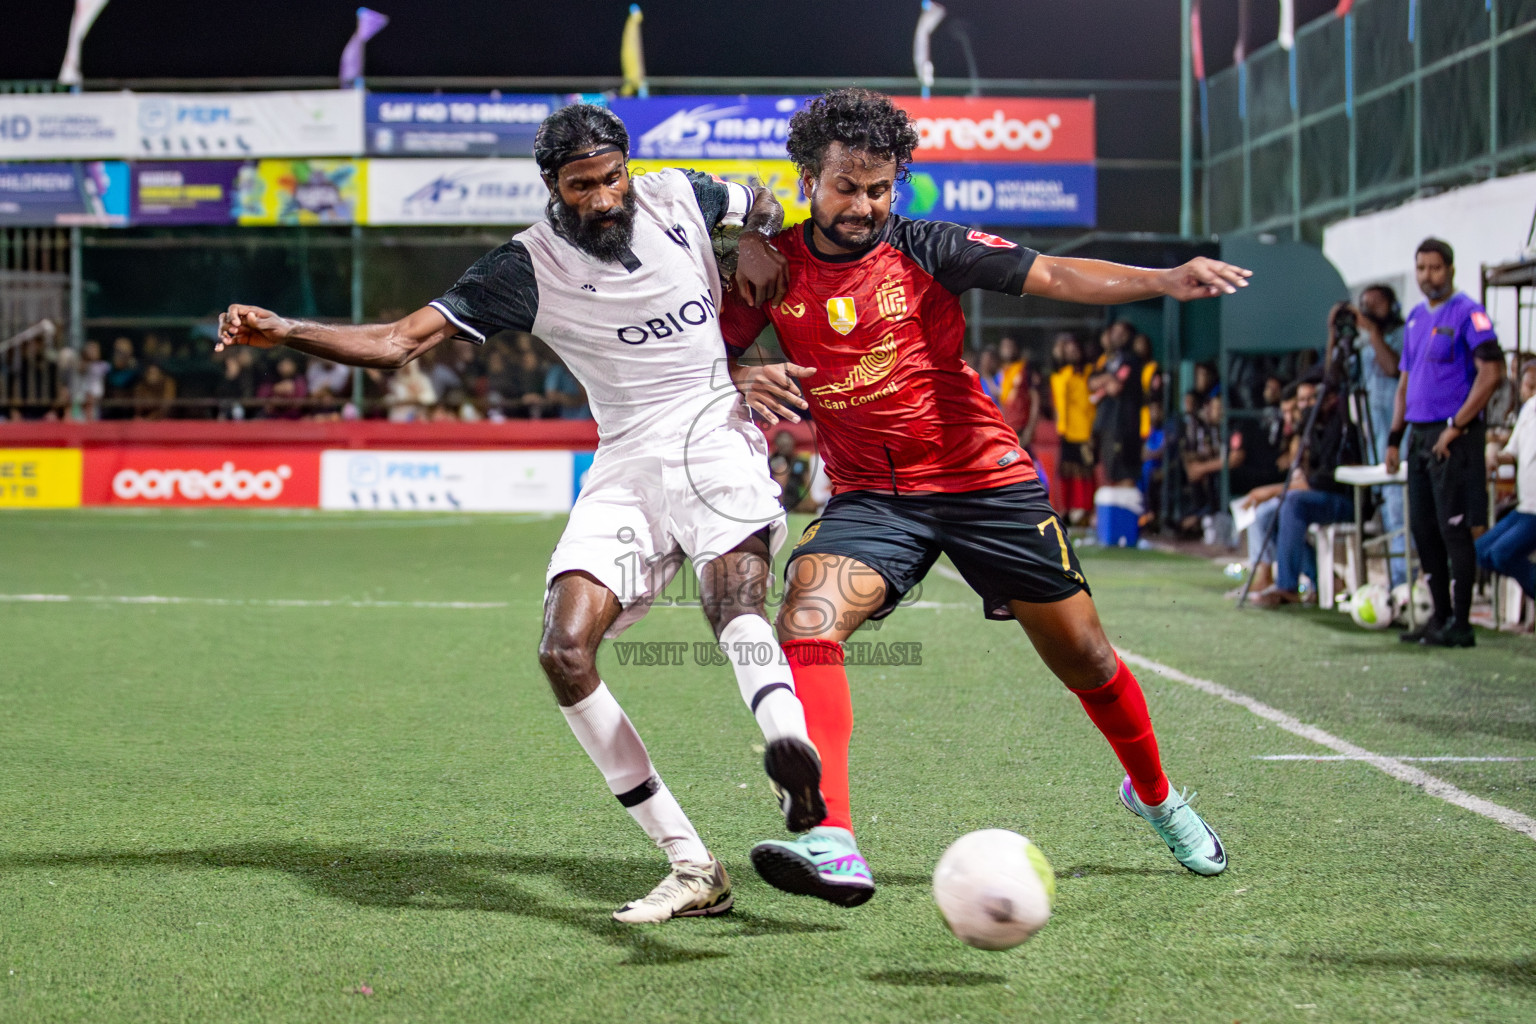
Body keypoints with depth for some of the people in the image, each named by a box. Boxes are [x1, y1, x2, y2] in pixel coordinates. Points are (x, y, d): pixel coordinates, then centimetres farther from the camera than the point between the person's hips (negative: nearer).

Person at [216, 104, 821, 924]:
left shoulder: (676, 198, 5)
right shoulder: (528, 268, 0)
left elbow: (762, 199, 28)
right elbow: (401, 341, -4)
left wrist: (758, 240, 5)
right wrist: (284, 331, -17)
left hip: (714, 437, -2)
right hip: (625, 463, 2)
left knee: (732, 596, -33)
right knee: (565, 653, -17)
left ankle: (793, 760, -58)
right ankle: (692, 869, -14)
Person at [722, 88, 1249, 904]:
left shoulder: (923, 248, -8)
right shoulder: (773, 268, -2)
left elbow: (1054, 276, -16)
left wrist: (1165, 280, -30)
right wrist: (741, 379, -19)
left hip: (983, 478, -1)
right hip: (869, 494, 1)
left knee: (1082, 656, 7)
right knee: (807, 618, -28)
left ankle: (1154, 794, 37)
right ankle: (832, 848, -37)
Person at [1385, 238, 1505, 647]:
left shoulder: (1467, 313, -9)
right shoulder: (1415, 318, 16)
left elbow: (1491, 372, -17)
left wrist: (1456, 426, -18)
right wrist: (1395, 437, 16)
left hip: (1453, 437, -8)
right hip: (1419, 435, 8)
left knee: (1454, 529, -7)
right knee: (1423, 528, 10)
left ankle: (1460, 624, -3)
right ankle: (1440, 617, 18)